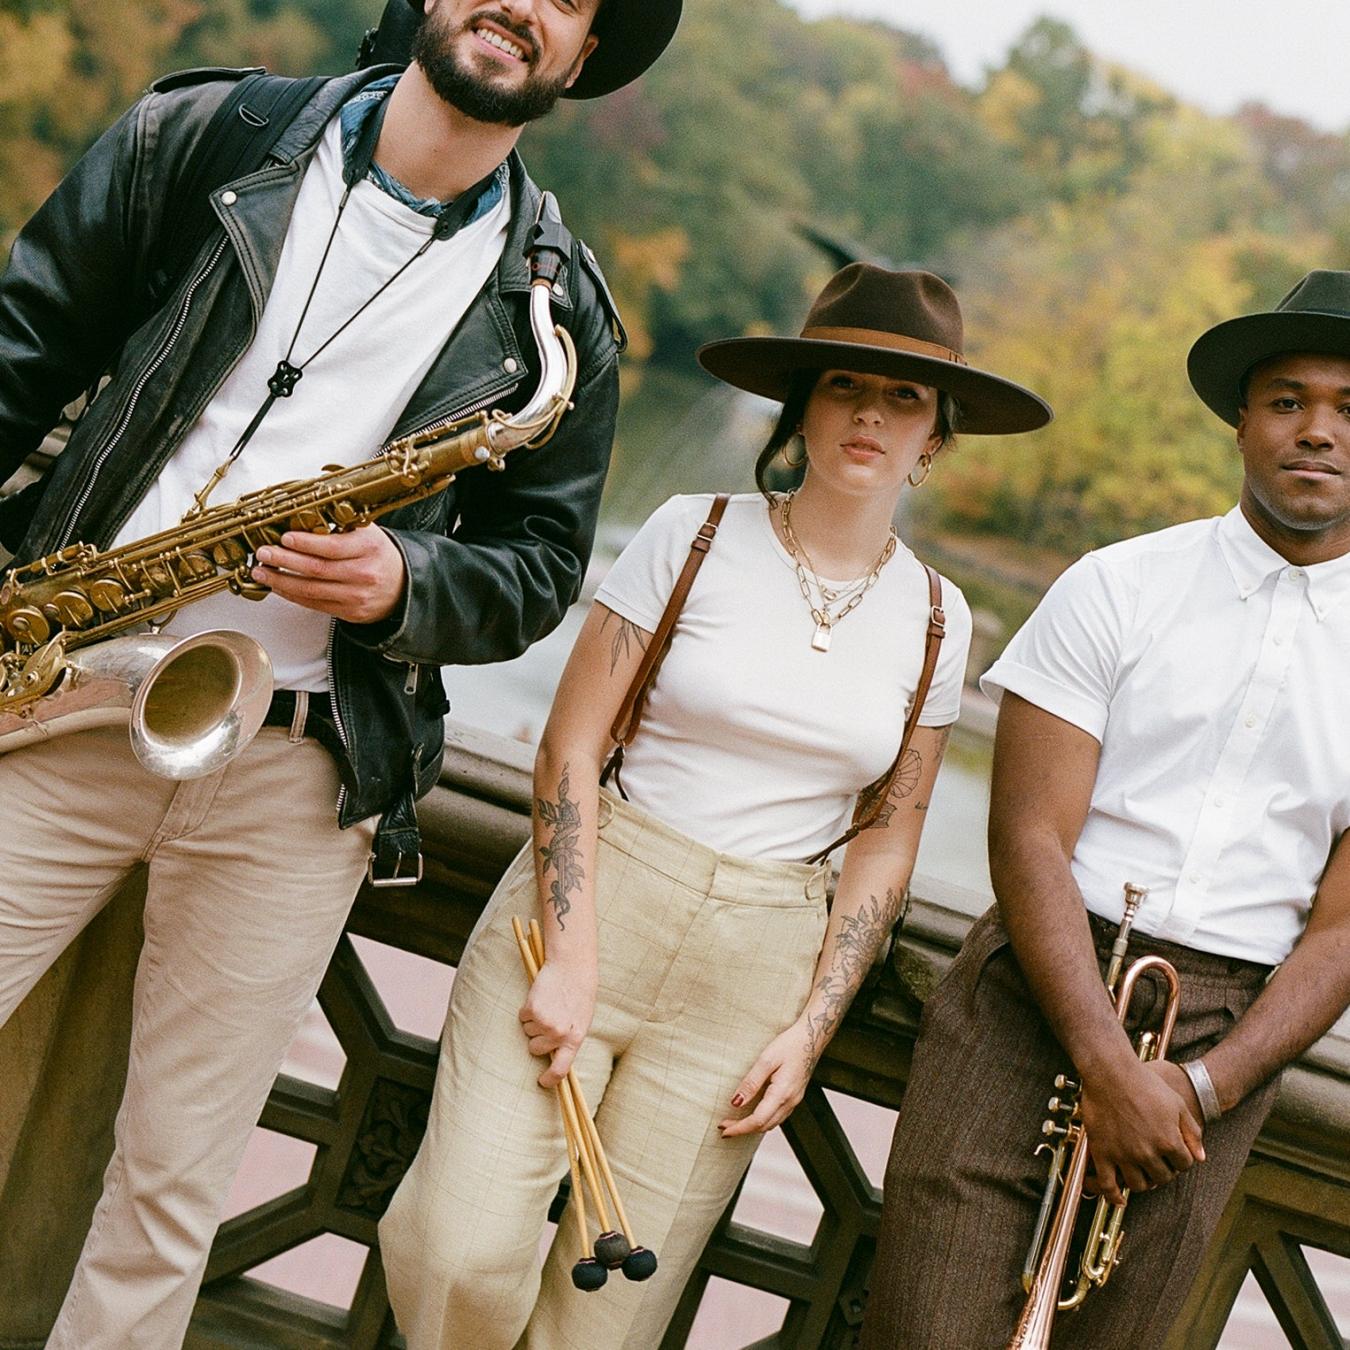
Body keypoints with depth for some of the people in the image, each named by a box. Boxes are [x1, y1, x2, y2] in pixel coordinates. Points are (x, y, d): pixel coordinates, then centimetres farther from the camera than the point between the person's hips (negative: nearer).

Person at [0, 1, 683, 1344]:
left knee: (171, 1193, 6)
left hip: (294, 778, 1)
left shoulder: (561, 310, 7)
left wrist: (405, 585, -12)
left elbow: (541, 559, 9)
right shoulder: (198, 137, 5)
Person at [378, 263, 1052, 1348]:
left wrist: (811, 1029, 0)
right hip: (590, 900, -2)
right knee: (462, 1255, -16)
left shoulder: (934, 618, 6)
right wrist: (568, 960, -13)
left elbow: (887, 841, 9)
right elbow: (570, 747, -4)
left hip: (756, 968, 2)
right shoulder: (697, 536, -2)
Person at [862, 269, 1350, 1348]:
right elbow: (1030, 838, -6)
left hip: (1228, 1040, 1)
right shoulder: (1116, 590, 2)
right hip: (1039, 988, -1)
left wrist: (1200, 1089, -12)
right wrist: (1108, 1068, -16)